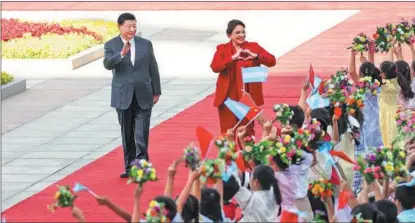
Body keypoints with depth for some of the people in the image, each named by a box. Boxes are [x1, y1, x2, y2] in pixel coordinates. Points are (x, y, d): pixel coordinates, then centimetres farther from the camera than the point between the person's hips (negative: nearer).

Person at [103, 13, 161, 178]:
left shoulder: (145, 44, 4)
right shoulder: (111, 45, -1)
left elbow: (153, 69, 10)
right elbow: (107, 64, -19)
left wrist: (156, 92, 10)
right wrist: (121, 54, -36)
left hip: (143, 96, 0)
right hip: (123, 96, 0)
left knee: (142, 134, -9)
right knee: (127, 134, 8)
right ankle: (129, 167, 17)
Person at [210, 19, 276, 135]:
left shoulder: (253, 47, 8)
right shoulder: (222, 49, 3)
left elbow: (272, 61, 1)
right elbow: (215, 67, -13)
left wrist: (256, 56, -14)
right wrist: (233, 58, -20)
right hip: (229, 96, -1)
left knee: (248, 132, 7)